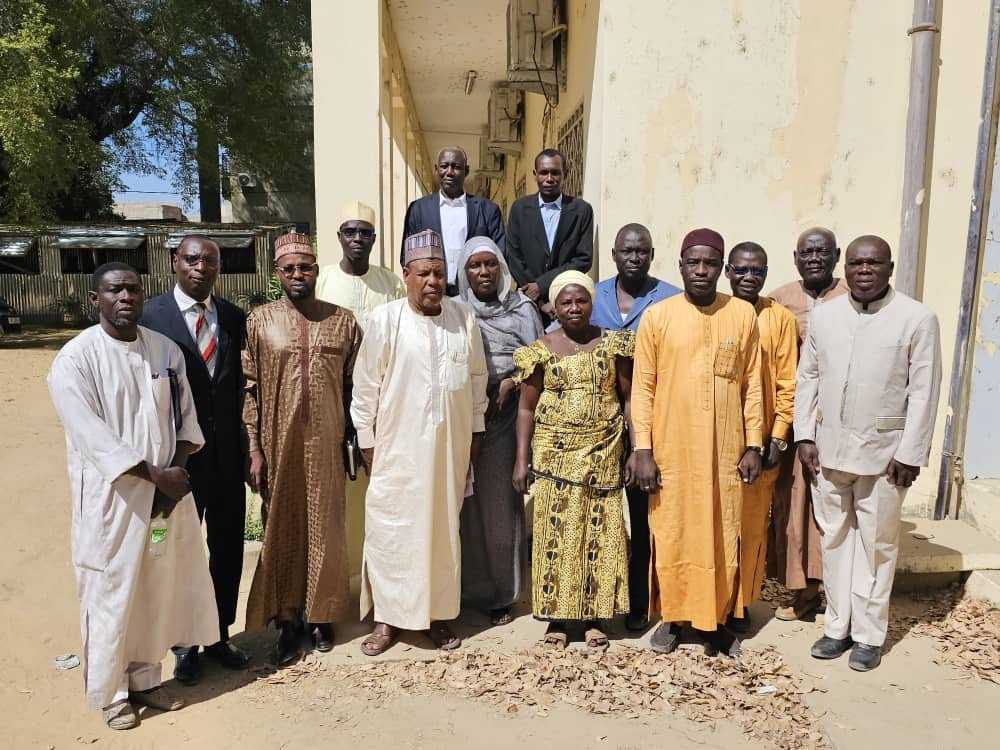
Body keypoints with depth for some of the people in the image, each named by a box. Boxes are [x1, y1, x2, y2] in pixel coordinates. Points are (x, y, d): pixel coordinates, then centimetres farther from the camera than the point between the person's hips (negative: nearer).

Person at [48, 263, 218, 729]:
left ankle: (145, 679, 33)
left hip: (167, 491, 4)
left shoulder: (166, 350, 5)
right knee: (111, 595, 6)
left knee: (159, 590, 13)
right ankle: (110, 693, 26)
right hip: (111, 497, -4)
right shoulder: (75, 358, -10)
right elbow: (91, 436, -17)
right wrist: (156, 474, -19)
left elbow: (186, 417, 7)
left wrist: (176, 470, -8)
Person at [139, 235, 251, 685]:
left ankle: (219, 636, 33)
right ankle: (184, 644, 31)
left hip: (227, 453, 4)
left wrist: (244, 443, 1)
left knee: (228, 547, 14)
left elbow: (240, 382, 6)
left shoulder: (234, 317, 3)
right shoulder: (150, 316, -9)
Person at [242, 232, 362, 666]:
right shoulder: (259, 322, 0)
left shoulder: (343, 321, 2)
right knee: (282, 529, 9)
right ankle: (287, 619, 23)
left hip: (327, 444, 1)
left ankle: (320, 614, 28)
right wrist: (254, 449, -6)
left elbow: (353, 385, 4)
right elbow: (249, 388, -2)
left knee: (324, 528, 10)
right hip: (279, 444, 0)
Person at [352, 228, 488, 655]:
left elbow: (477, 379, 10)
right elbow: (365, 387, -4)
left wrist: (475, 434, 11)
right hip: (398, 447, -3)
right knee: (390, 529, 4)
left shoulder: (464, 319, 1)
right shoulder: (385, 320, -8)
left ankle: (438, 614, 27)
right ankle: (387, 617, 20)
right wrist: (366, 442, -2)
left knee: (444, 527, 12)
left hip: (450, 447, 3)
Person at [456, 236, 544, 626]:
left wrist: (509, 383, -9)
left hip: (504, 416, -1)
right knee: (465, 502, 3)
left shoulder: (521, 308, 6)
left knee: (500, 502, 2)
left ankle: (501, 592, 14)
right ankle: (466, 585, 18)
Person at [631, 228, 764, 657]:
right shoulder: (656, 316, -3)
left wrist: (753, 445, 2)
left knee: (721, 537, 10)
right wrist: (642, 450, -8)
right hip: (670, 450, -1)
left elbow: (751, 384, 5)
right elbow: (643, 387, -3)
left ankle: (716, 619, 26)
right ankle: (672, 616, 27)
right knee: (671, 535, 10)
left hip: (725, 450, 1)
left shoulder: (743, 315, 1)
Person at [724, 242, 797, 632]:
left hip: (760, 438, 0)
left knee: (752, 523, 7)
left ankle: (741, 602, 22)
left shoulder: (780, 318, -1)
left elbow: (787, 383, 0)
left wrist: (777, 437, -4)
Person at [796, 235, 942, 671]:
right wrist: (805, 436, 2)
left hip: (884, 451, -3)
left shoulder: (918, 319, -7)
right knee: (834, 537, 12)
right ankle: (837, 625, 26)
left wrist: (910, 454, -9)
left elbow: (924, 391, -7)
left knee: (876, 543, 8)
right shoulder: (823, 315, 4)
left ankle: (868, 634, 22)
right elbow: (808, 377, 7)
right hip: (829, 447, 3)